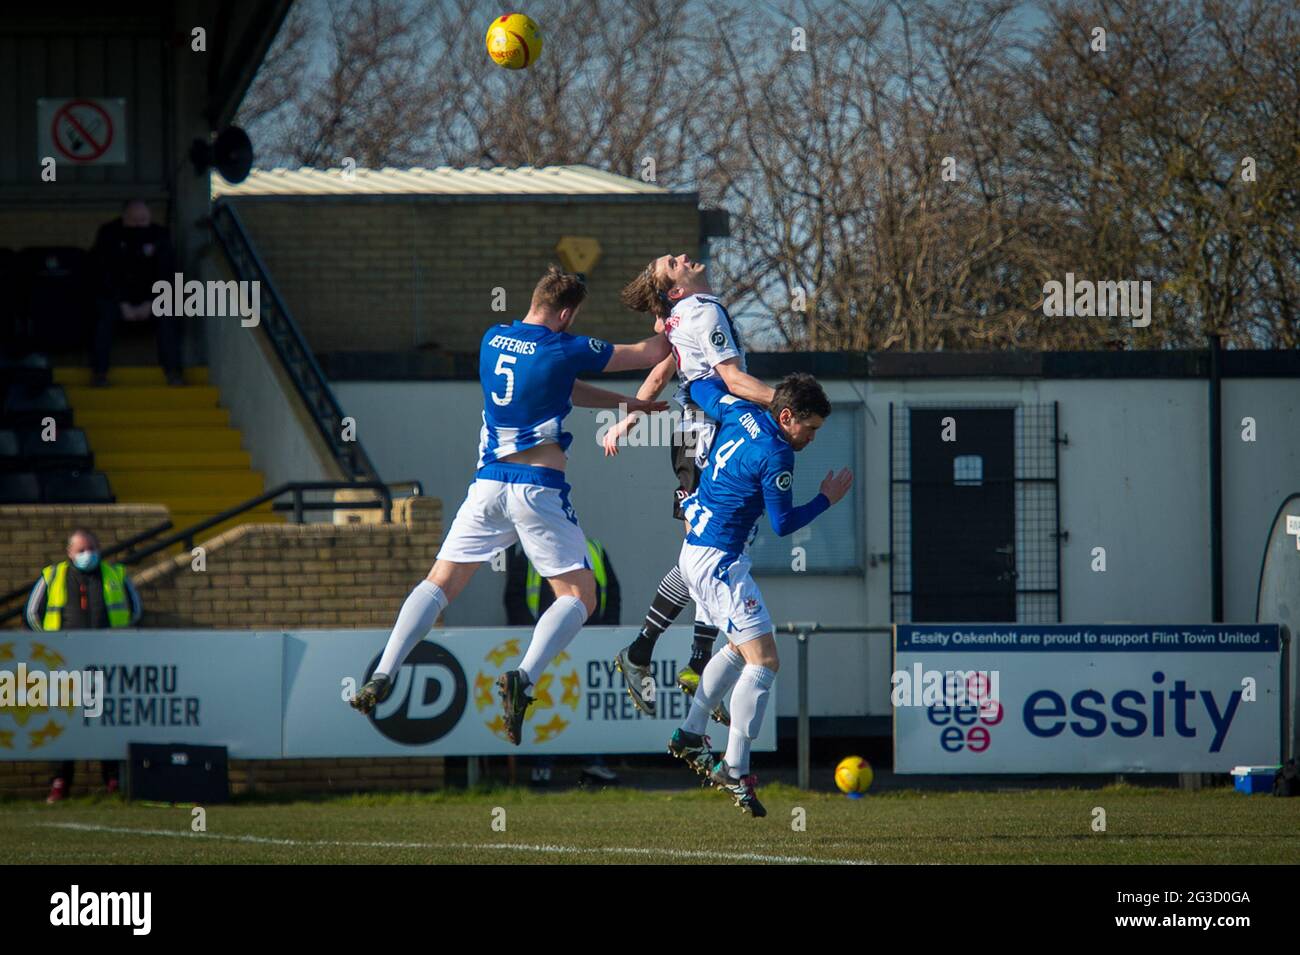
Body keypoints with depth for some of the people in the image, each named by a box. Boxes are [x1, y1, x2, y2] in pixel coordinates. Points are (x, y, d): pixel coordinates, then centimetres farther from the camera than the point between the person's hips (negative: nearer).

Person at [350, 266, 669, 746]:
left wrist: (631, 403, 26)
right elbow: (650, 354, 3)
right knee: (579, 596, 1)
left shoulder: (493, 340, 12)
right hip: (539, 486, -5)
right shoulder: (565, 350, -6)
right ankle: (524, 675, -22)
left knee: (440, 582, 12)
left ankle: (382, 676, -2)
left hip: (488, 483, 5)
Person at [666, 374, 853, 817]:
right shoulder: (776, 456, -18)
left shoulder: (739, 412, 5)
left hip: (695, 552, 10)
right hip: (719, 561, -10)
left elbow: (702, 388, 23)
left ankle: (690, 735, 27)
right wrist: (826, 500, 4)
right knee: (763, 661, -12)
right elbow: (783, 524, -8)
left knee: (740, 648, 26)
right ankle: (734, 770, -17)